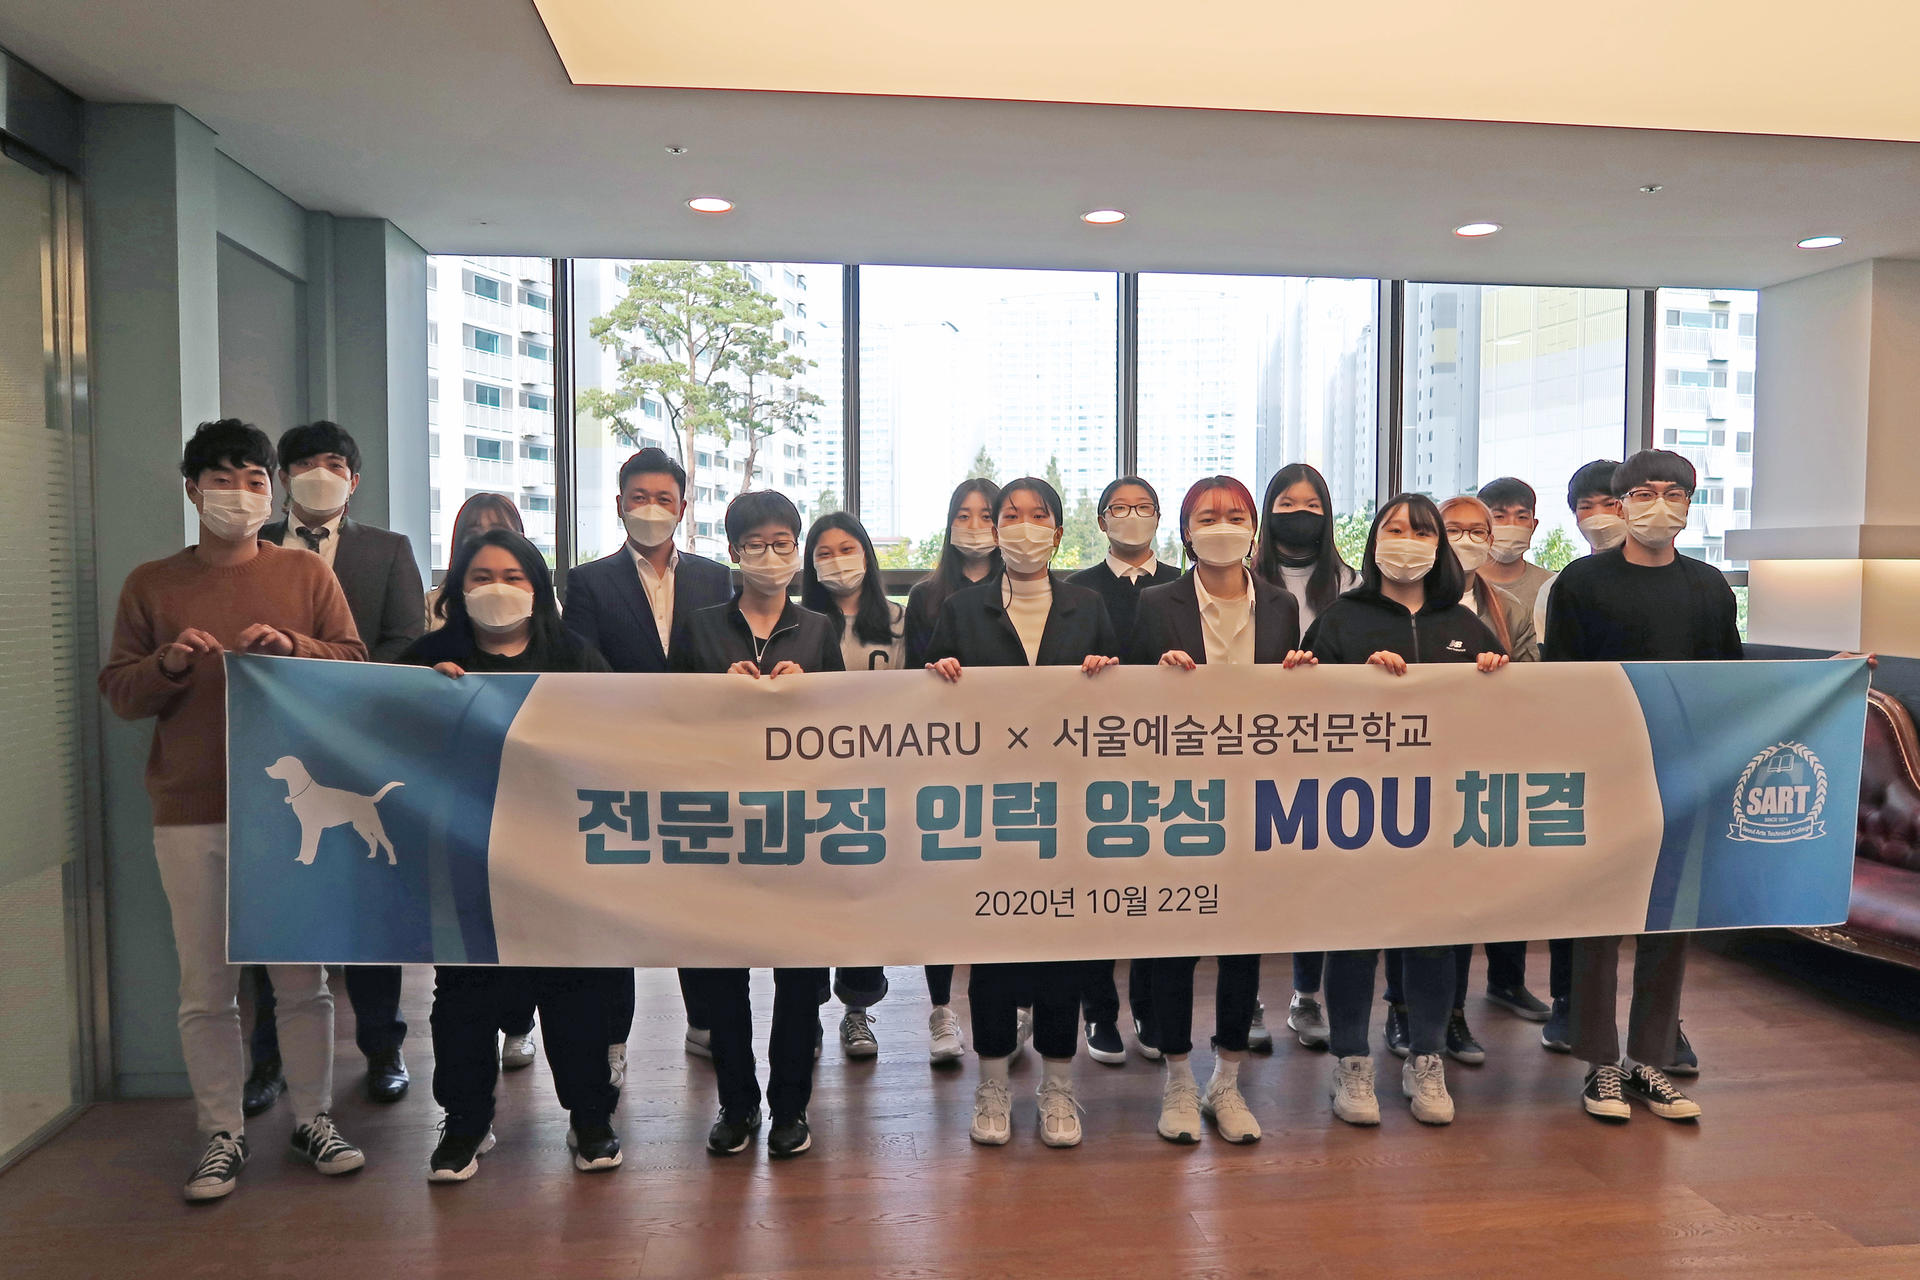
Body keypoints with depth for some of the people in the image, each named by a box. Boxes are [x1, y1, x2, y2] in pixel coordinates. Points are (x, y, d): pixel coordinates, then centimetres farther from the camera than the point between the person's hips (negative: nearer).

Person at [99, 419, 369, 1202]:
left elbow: (355, 666, 2)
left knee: (303, 975, 6)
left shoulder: (307, 573, 6)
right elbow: (119, 694, 7)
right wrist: (167, 664, -13)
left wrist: (290, 646, -16)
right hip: (190, 814, 1)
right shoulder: (151, 585, 8)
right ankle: (222, 1134, 19)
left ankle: (313, 1118, 20)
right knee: (206, 986, 6)